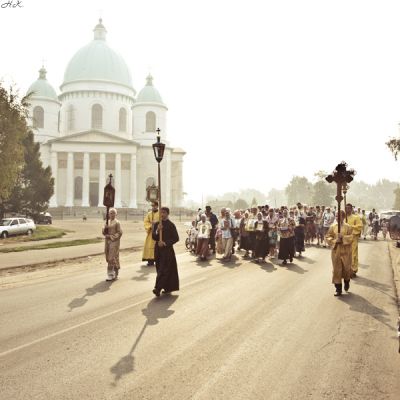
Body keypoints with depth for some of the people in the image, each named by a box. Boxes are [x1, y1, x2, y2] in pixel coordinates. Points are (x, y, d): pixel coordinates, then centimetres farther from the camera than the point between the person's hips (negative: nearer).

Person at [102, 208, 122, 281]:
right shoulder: (107, 222, 13)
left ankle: (111, 275, -4)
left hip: (114, 242, -7)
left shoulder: (117, 222, -5)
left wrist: (112, 237, -17)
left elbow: (119, 233, -10)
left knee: (112, 258, -9)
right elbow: (104, 232, 13)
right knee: (108, 258, 9)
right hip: (107, 241, 7)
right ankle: (114, 274, 21)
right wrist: (105, 228, -7)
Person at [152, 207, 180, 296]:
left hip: (167, 250, -6)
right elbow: (153, 237, 3)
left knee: (164, 269, -10)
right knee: (160, 268, 9)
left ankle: (158, 288, -14)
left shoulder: (171, 225, -6)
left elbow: (176, 238, -7)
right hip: (158, 249, 6)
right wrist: (157, 231, -15)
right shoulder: (157, 224, 8)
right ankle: (168, 288, 20)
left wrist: (165, 243, -15)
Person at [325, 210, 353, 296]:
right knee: (336, 270, 1)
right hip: (336, 251, 2)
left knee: (346, 268, 5)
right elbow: (327, 237, 4)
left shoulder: (348, 227, -2)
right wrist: (335, 240, -12)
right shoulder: (333, 227, 4)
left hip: (345, 251, -1)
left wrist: (343, 237, -21)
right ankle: (338, 289, 8)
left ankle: (346, 282, 37)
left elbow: (351, 237, -8)